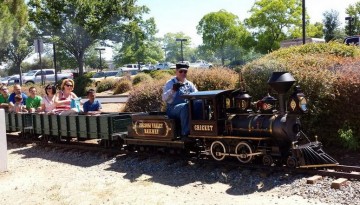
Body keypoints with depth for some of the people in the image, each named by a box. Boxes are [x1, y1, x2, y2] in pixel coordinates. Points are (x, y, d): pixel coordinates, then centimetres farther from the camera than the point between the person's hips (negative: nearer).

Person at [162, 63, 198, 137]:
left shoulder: (189, 84, 18)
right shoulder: (170, 83, 5)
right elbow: (164, 98, -9)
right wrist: (173, 90, -28)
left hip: (188, 107, 4)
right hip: (173, 109, -4)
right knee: (185, 106, -38)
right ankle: (186, 133, -38)